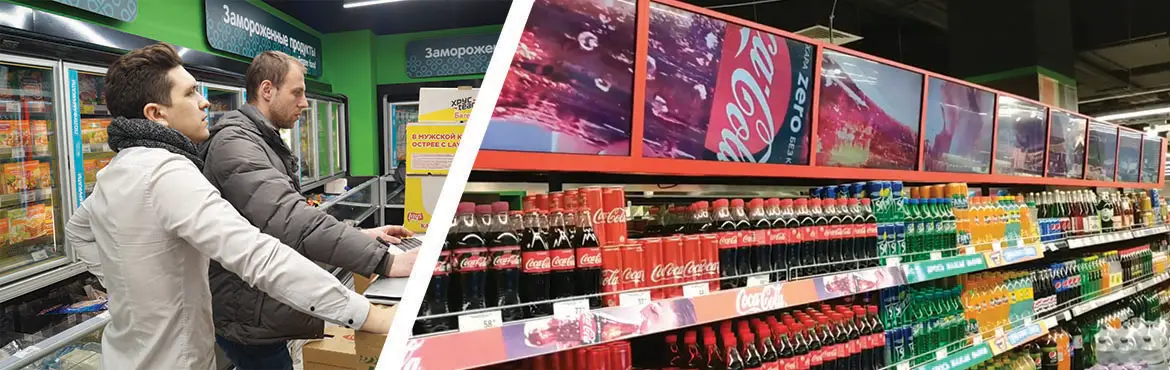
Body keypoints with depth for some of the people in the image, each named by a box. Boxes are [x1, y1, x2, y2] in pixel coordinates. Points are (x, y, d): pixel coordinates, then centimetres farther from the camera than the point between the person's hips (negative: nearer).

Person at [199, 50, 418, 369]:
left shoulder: (268, 144, 14)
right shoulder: (236, 142, -21)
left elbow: (295, 214, 15)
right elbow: (290, 221, -34)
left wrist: (363, 235, 2)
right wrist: (384, 261, -37)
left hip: (269, 312, 10)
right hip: (251, 320, -10)